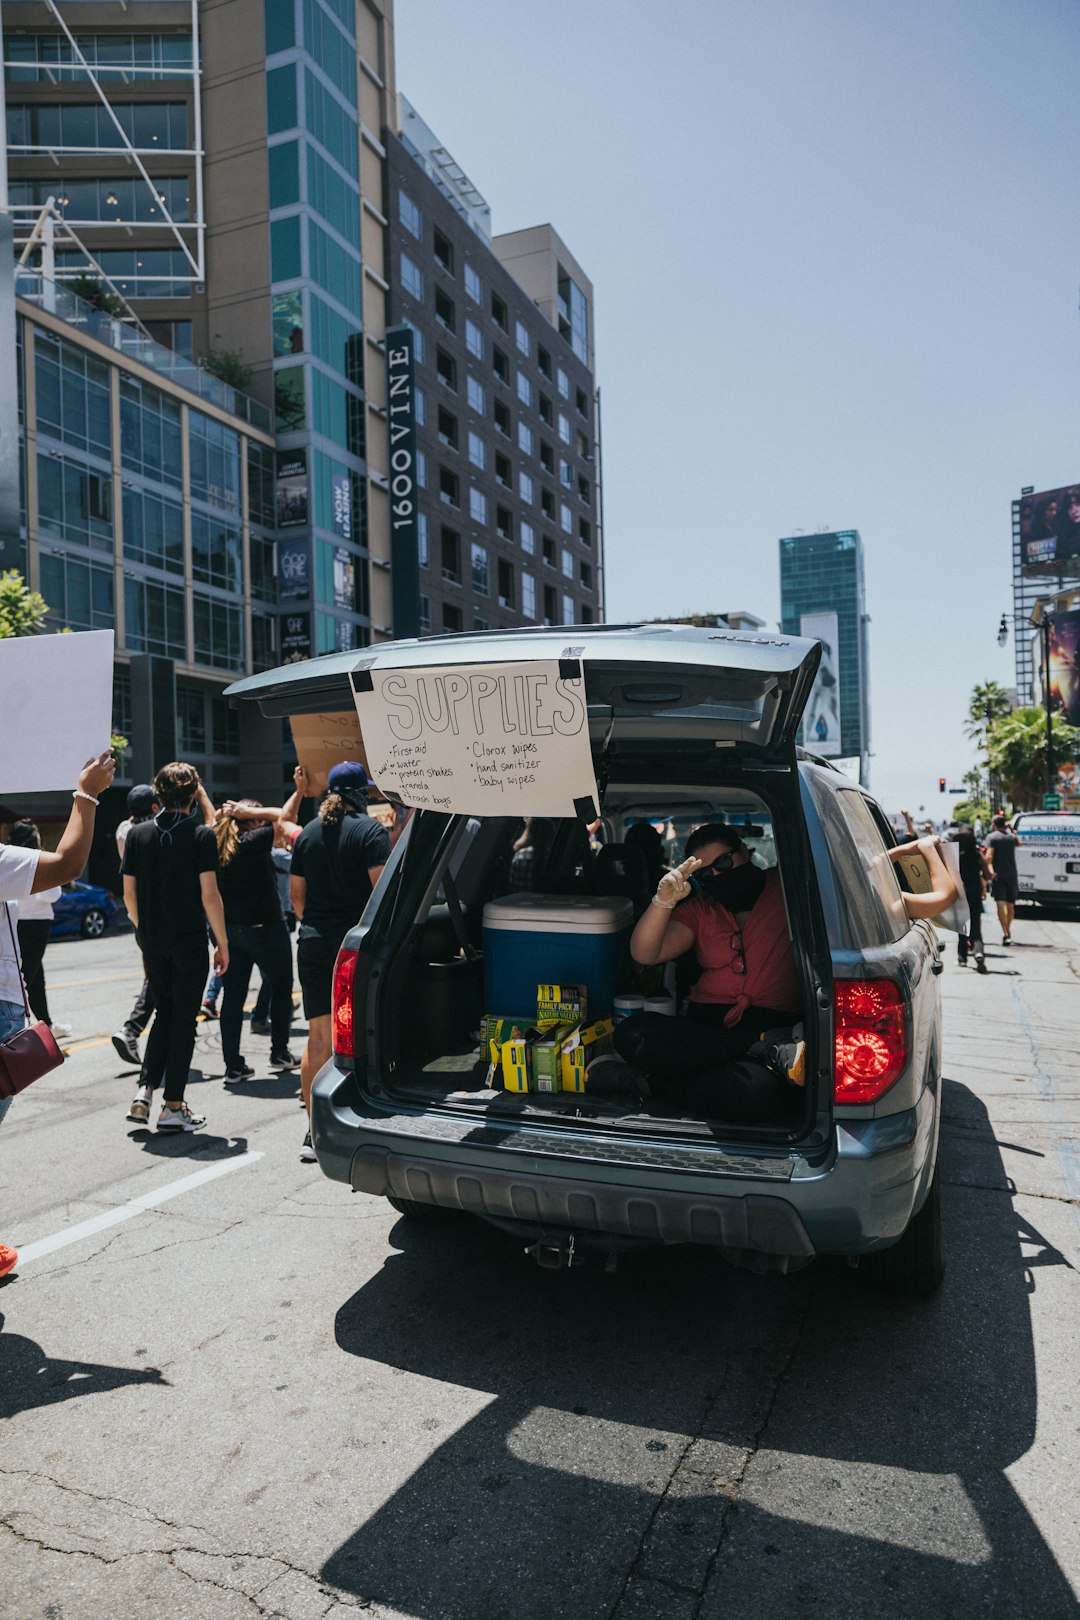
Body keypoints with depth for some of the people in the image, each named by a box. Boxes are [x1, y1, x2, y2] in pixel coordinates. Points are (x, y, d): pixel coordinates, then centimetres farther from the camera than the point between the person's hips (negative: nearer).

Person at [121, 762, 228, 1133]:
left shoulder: (138, 834, 4)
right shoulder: (201, 835, -10)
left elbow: (129, 894, 6)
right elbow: (209, 896, -13)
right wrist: (222, 943, -5)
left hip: (152, 943, 4)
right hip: (189, 942, -4)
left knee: (164, 1014, 20)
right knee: (183, 1019, 6)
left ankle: (145, 1091, 11)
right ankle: (173, 1106, 9)